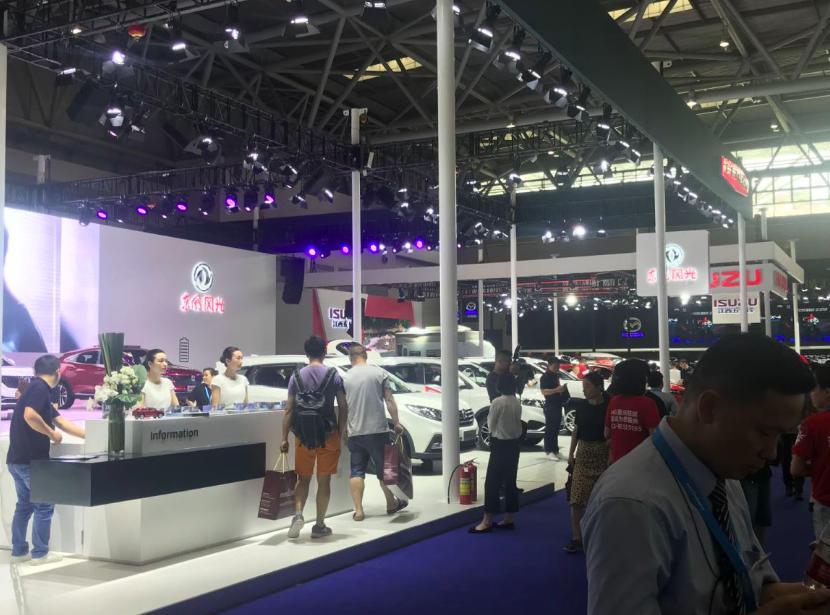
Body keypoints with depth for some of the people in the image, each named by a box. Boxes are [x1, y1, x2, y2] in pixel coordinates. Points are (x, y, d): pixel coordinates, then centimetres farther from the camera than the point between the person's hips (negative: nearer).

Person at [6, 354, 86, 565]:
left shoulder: (35, 389, 17)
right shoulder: (40, 388, -12)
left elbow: (63, 423, 19)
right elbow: (30, 416, -30)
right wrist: (52, 434, -15)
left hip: (18, 459, 9)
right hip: (31, 459, -9)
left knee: (24, 505, 16)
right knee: (44, 506, 1)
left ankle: (19, 551, 21)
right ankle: (40, 553, 7)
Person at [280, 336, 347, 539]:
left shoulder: (296, 376, 1)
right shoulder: (334, 376, -2)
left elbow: (288, 410, 0)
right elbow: (343, 408, -4)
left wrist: (284, 438, 4)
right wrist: (341, 433, 4)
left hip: (303, 436, 1)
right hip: (328, 435, -1)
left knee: (303, 479, 14)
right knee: (324, 481, 8)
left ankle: (298, 514, -7)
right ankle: (319, 525, 12)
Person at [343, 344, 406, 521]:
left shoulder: (345, 378, 3)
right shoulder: (380, 373, -1)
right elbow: (389, 401, -4)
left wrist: (344, 430, 18)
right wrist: (396, 423, 3)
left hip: (354, 432, 1)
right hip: (377, 430, -1)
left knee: (356, 471, 7)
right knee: (383, 468, 12)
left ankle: (358, 510, 2)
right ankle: (391, 504, 25)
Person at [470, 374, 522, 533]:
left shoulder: (497, 402, -16)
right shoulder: (517, 403, 2)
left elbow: (491, 424, -6)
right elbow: (517, 421, 8)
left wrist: (489, 418, 12)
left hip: (500, 444, -7)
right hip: (514, 443, 7)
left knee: (492, 482, -4)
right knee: (510, 481, 12)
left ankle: (487, 522, -3)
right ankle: (508, 519, 17)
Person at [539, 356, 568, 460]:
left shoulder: (556, 375, 15)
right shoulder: (545, 377, -11)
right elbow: (543, 391, -21)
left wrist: (561, 388, 12)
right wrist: (557, 390, -28)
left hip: (558, 405, 9)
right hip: (550, 406, -9)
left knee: (556, 428, 13)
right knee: (550, 428, -6)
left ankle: (555, 450, 20)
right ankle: (549, 451, -3)